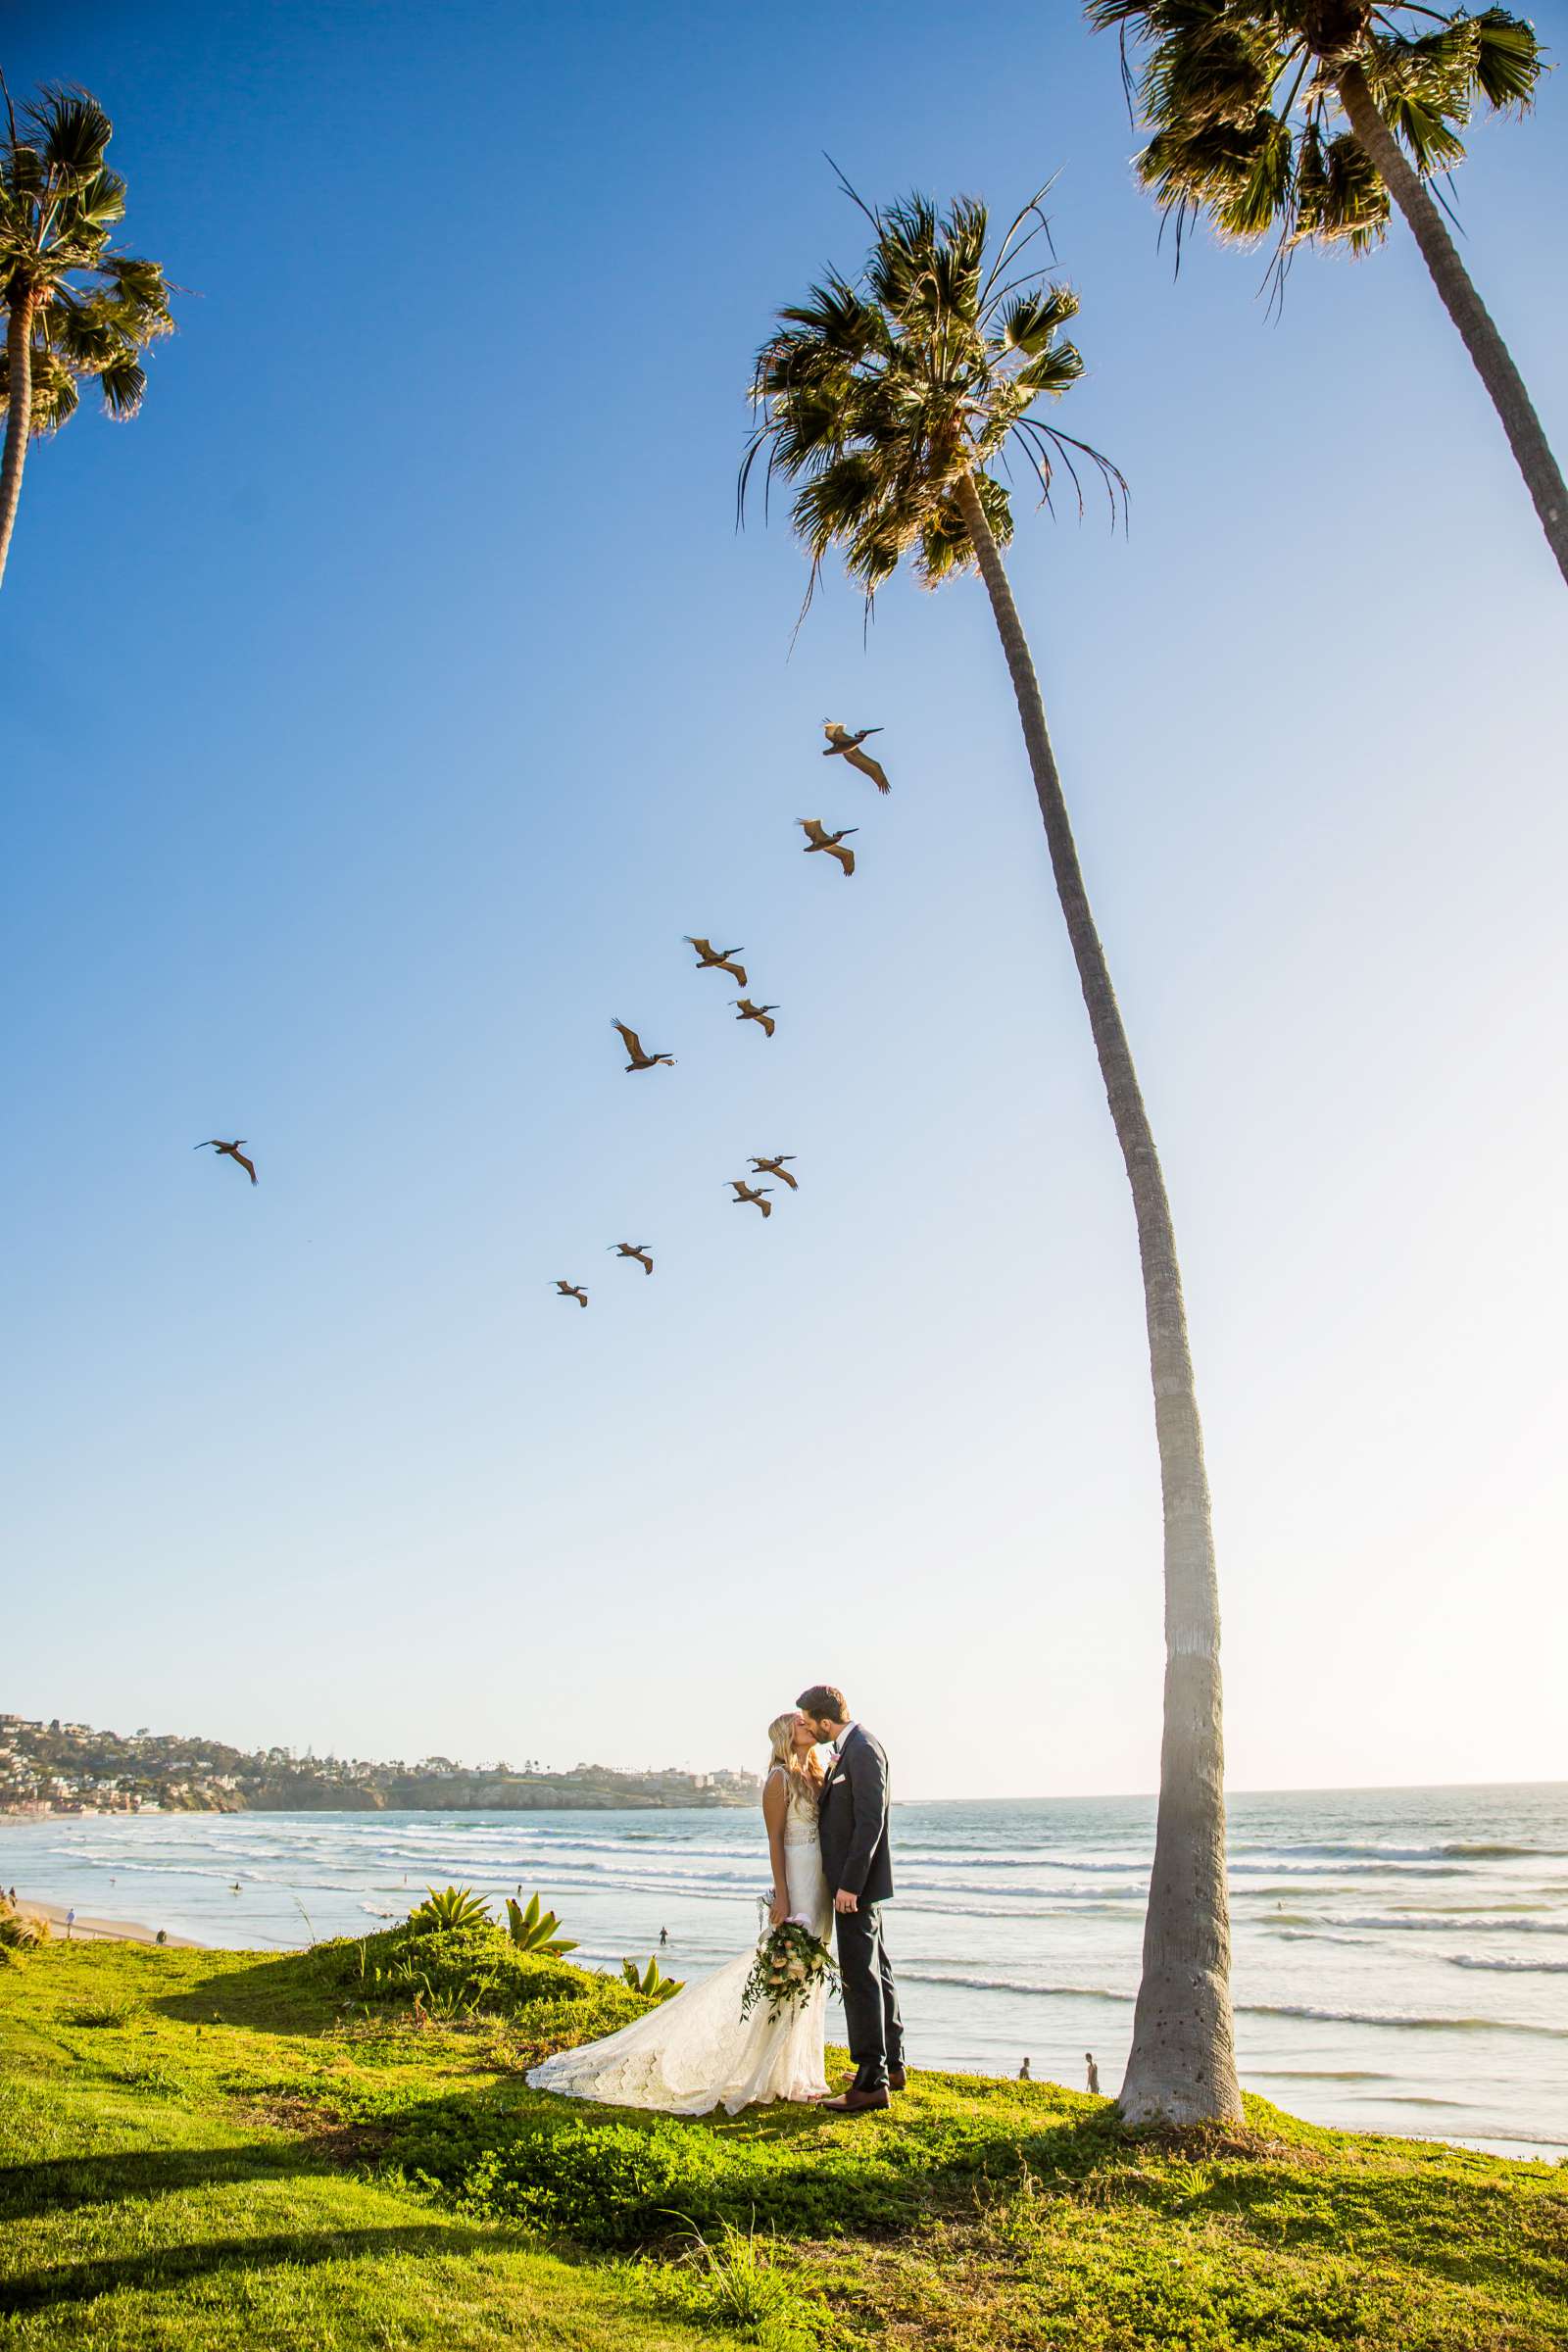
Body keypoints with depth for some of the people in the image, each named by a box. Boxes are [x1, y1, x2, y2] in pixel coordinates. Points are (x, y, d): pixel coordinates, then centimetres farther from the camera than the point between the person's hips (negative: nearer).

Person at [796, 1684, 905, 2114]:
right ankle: (891, 2066, 28)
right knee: (876, 1972, 18)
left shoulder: (863, 1750, -19)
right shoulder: (849, 1749, 11)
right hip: (855, 1881, 11)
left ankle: (871, 2082, -1)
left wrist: (850, 1884, -24)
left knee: (860, 1978, -6)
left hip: (857, 1884, -11)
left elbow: (870, 1822, -23)